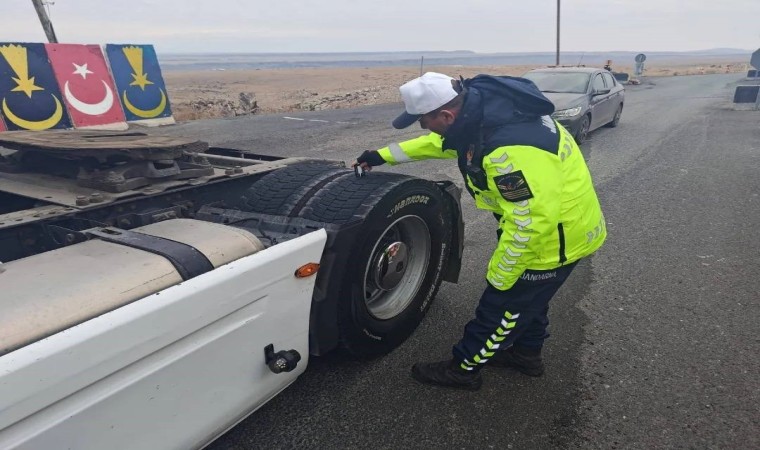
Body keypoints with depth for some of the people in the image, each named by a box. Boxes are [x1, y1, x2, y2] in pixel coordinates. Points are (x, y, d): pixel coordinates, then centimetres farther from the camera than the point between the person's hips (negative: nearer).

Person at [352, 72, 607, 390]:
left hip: (556, 233, -9)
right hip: (541, 220, 9)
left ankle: (463, 368, 25)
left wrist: (498, 276, -20)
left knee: (503, 304, 6)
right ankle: (526, 353, 47)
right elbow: (441, 142, 12)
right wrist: (385, 155, 15)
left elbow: (530, 223, -33)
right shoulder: (478, 106, -7)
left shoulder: (509, 149, -38)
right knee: (528, 295, 26)